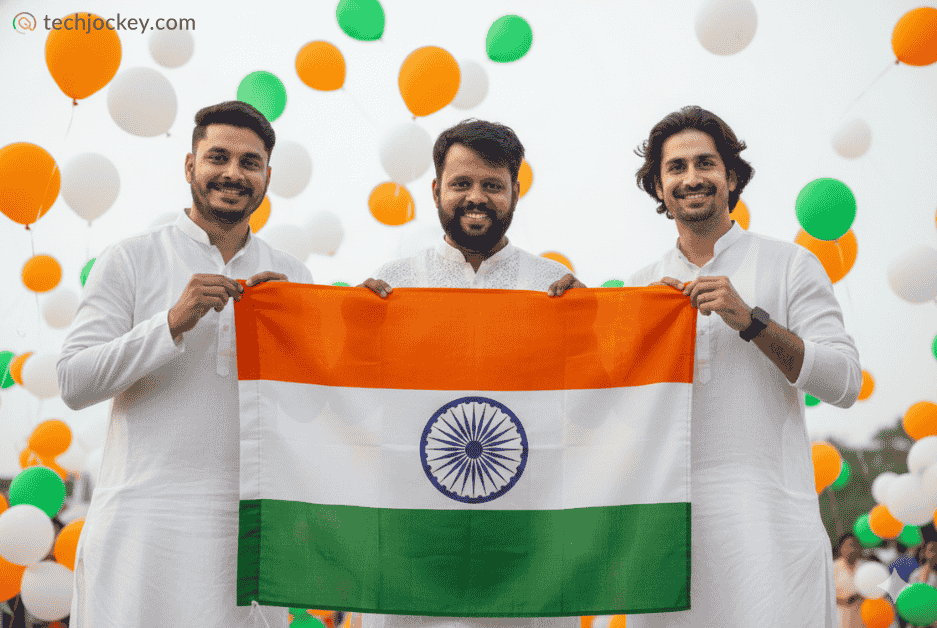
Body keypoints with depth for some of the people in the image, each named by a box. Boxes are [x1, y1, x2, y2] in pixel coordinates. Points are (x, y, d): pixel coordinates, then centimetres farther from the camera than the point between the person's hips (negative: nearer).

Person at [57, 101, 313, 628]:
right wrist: (172, 323, -16)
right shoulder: (132, 260, 2)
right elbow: (74, 384, -6)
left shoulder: (291, 276, 12)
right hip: (144, 519, -3)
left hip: (251, 524, 3)